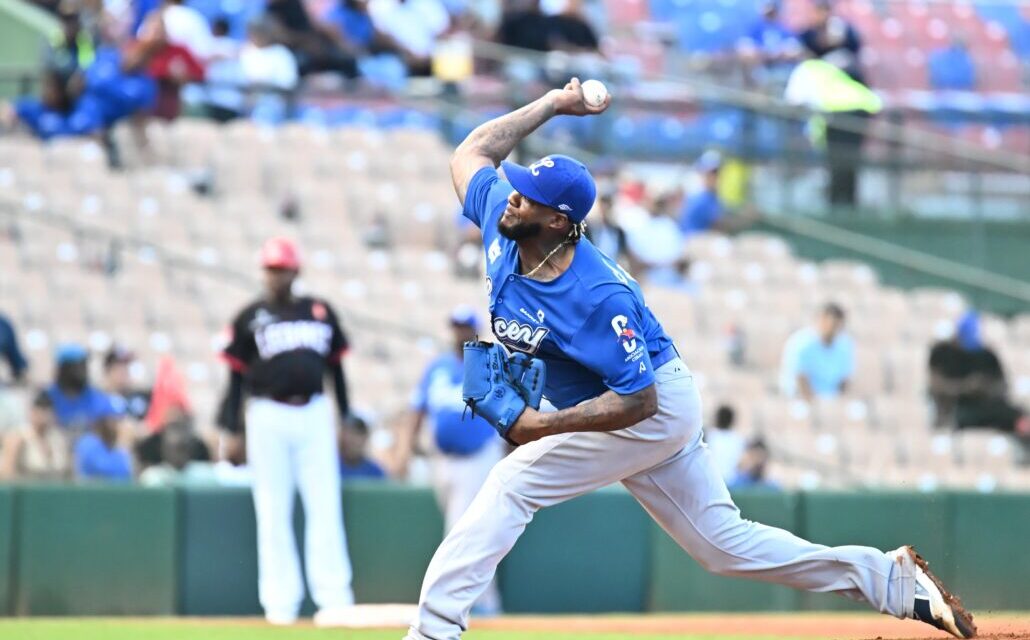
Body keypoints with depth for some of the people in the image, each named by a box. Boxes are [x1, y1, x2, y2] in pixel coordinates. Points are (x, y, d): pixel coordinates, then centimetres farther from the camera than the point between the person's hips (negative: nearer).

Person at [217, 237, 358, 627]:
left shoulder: (321, 313, 11)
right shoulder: (250, 318, 4)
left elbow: (336, 368, 16)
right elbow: (237, 376, 4)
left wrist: (347, 419, 11)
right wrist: (231, 431, -2)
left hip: (315, 415, 2)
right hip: (268, 416, -2)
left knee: (325, 507, -4)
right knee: (273, 511, -1)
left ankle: (334, 599, -5)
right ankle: (280, 602, 3)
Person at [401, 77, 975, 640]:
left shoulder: (597, 297, -32)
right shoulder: (500, 221, -11)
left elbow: (638, 401, -31)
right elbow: (472, 151, 6)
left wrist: (544, 424, -36)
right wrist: (552, 104, -1)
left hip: (657, 407, -9)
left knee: (512, 484, -17)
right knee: (724, 542, 13)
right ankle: (891, 579, 17)